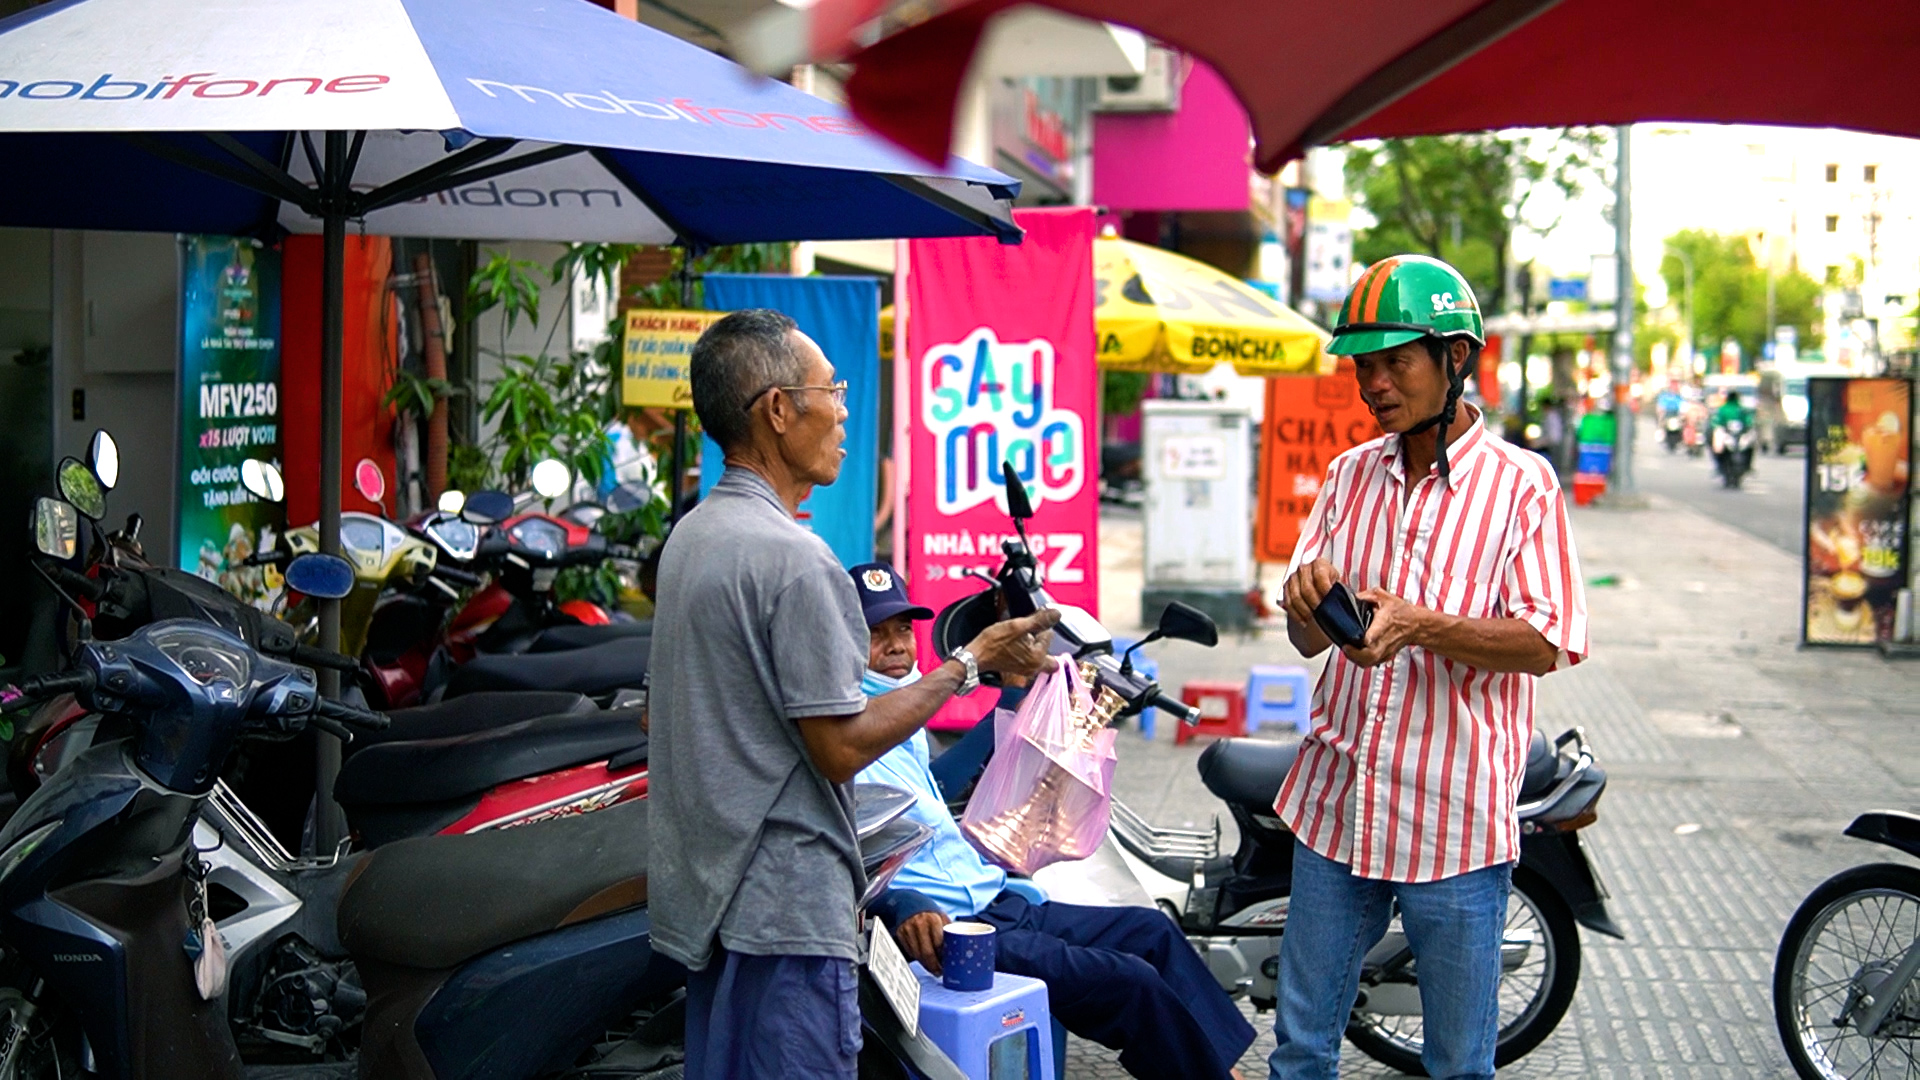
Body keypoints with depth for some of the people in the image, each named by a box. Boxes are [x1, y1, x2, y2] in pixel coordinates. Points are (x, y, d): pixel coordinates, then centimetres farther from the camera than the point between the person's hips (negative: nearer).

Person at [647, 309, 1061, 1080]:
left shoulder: (690, 536, 11)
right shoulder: (793, 559, -18)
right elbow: (842, 747, -17)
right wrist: (970, 664, -10)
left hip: (702, 898, 10)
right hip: (783, 909, -10)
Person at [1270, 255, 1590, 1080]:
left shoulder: (1520, 484, -5)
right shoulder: (1350, 475, 10)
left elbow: (1545, 644, -13)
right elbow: (1309, 640, 10)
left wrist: (1420, 625, -28)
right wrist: (1309, 600, -14)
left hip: (1454, 820, -5)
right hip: (1335, 803, 5)